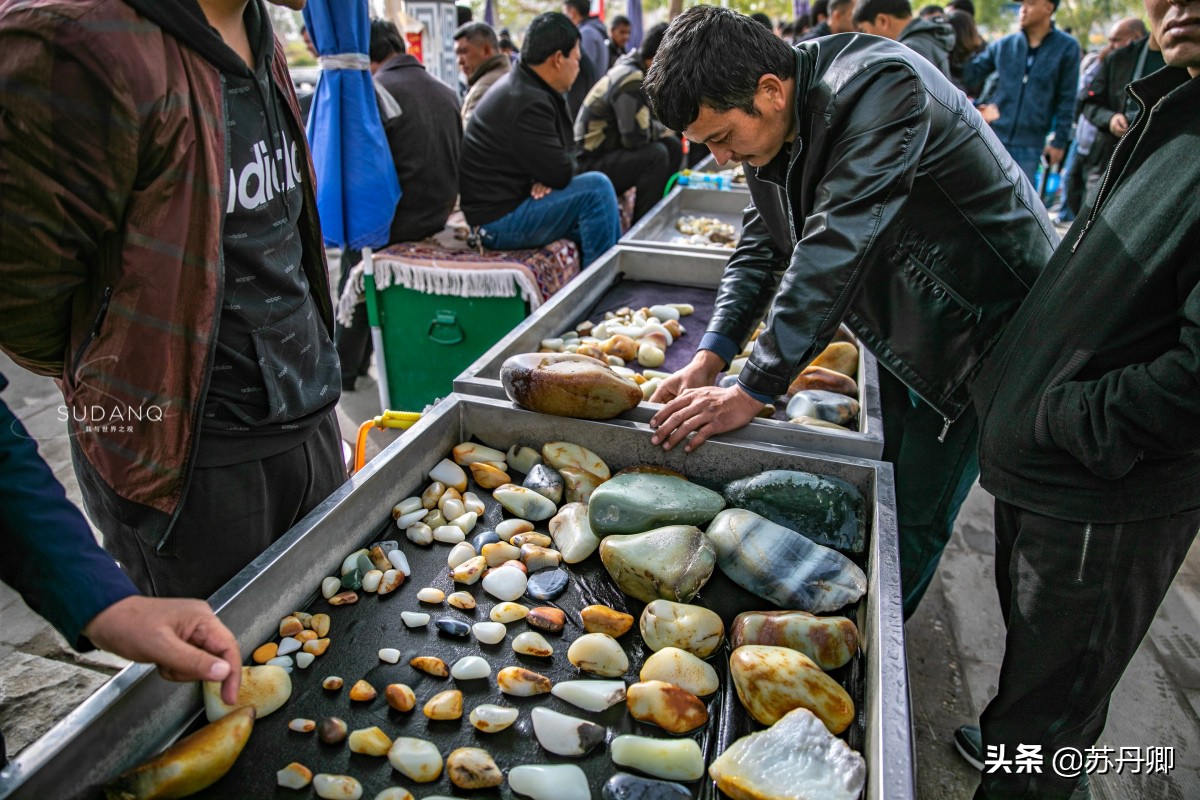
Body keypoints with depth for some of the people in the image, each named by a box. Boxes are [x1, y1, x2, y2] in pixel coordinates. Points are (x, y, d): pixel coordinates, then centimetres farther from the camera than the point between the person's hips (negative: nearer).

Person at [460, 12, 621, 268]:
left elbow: (553, 163, 12)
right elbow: (561, 173, -21)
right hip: (499, 220, -10)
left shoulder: (521, 87, 10)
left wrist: (547, 176, -10)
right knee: (597, 188, -20)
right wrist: (554, 174, 1)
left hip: (509, 201, 10)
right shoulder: (527, 103, -22)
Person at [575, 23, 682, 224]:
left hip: (610, 150, 10)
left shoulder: (640, 72, 7)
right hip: (591, 164, -10)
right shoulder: (630, 81, -23)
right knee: (656, 154, -26)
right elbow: (636, 138, -26)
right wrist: (662, 129, -7)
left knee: (673, 146, 4)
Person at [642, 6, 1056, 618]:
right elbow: (762, 244, 0)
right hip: (900, 324, 7)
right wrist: (710, 359, -13)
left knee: (914, 516, 3)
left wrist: (752, 392, -34)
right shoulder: (771, 121, -5)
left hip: (980, 328, -7)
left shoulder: (881, 89, -32)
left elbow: (835, 249, -37)